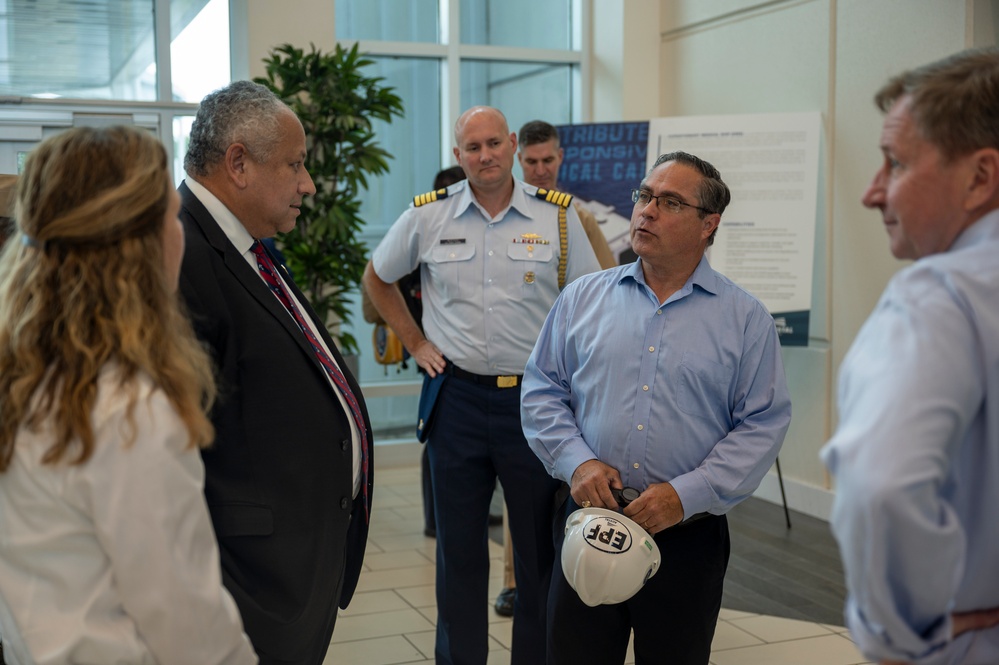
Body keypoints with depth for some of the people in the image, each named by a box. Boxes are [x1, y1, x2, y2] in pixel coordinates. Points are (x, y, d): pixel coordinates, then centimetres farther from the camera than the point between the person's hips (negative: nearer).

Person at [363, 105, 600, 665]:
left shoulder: (558, 214, -2)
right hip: (458, 397, 1)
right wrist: (415, 341, 8)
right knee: (459, 549, 12)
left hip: (536, 395, -1)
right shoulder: (427, 217, 1)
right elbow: (378, 279, 16)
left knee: (542, 549, 8)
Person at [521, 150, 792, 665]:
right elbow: (542, 391, 8)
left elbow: (763, 425, -3)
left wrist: (687, 494, -13)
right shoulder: (581, 298, 7)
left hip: (688, 534, -1)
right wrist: (577, 462, -9)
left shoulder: (746, 319, 1)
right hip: (589, 519, 1)